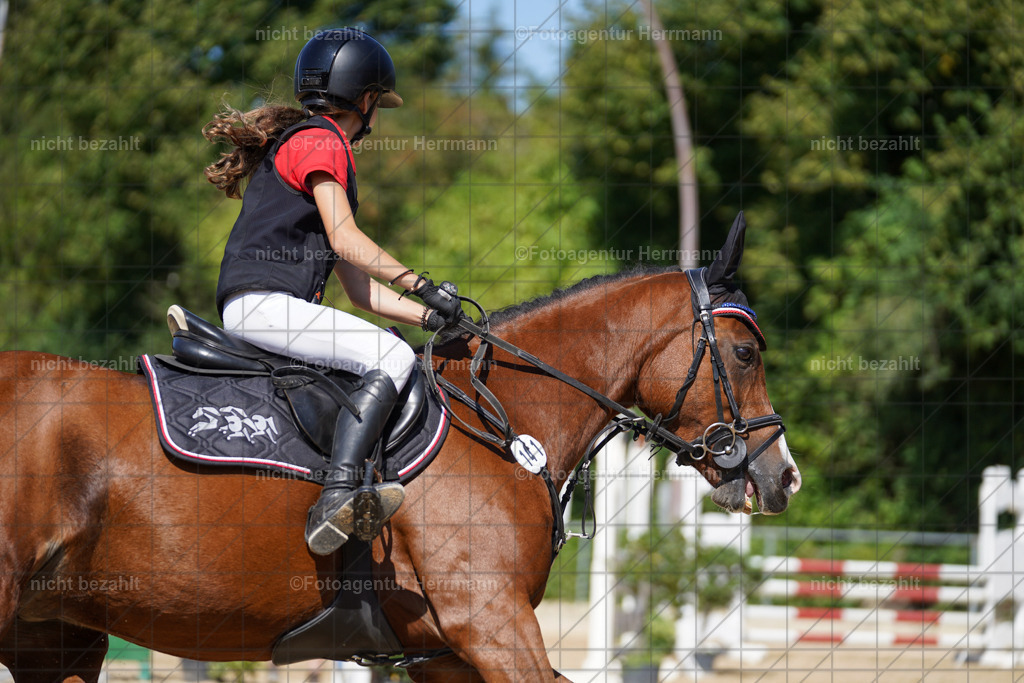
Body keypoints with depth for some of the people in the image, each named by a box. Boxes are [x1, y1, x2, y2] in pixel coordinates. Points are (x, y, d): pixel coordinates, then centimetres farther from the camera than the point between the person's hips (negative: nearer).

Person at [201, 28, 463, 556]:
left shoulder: (329, 150, 29)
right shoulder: (318, 142, -1)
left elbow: (360, 289, 23)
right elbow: (345, 240, -12)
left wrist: (431, 316, 12)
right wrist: (422, 285, -7)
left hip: (274, 308, 11)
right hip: (261, 302, -11)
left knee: (392, 362, 14)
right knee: (392, 357, -22)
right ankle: (337, 500, -37)